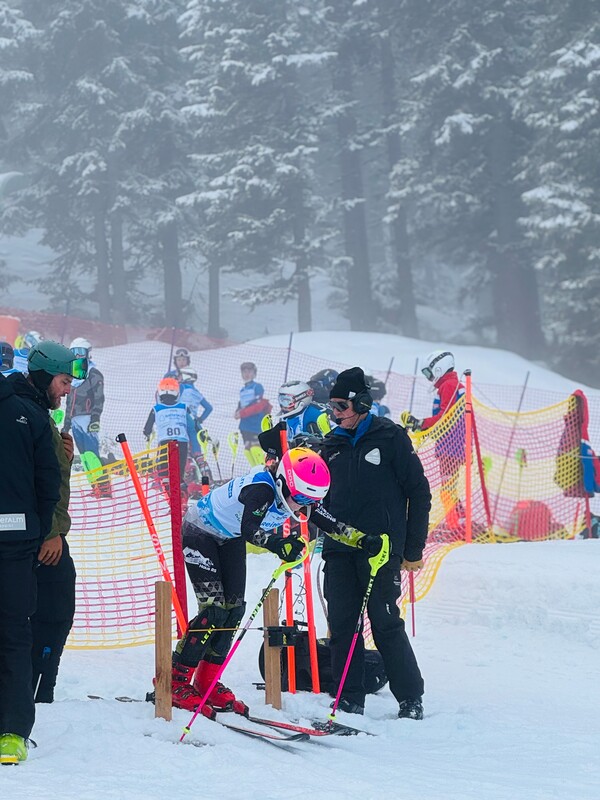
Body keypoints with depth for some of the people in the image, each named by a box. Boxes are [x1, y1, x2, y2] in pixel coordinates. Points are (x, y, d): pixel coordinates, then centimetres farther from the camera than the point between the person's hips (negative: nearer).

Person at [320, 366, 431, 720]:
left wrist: (414, 548, -3)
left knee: (386, 625, -5)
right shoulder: (332, 445, 15)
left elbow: (419, 491, -1)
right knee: (342, 624, 1)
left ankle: (411, 699, 4)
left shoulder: (390, 437, -1)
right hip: (339, 549, 5)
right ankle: (350, 700, 8)